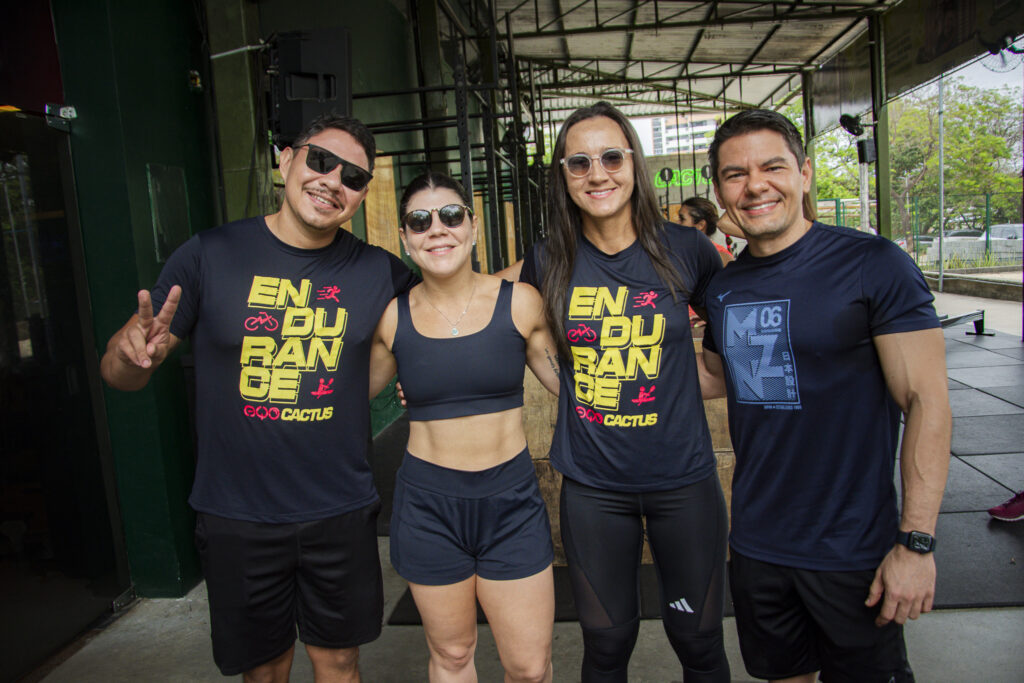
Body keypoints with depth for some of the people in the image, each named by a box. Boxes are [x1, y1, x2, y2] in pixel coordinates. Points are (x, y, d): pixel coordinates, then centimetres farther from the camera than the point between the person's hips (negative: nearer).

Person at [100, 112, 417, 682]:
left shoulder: (379, 271, -3)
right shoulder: (210, 256, -7)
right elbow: (119, 372, -4)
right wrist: (136, 354, -26)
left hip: (341, 511, 1)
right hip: (237, 516, -1)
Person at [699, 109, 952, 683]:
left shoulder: (872, 264, -13)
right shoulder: (723, 288, 2)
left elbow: (926, 401, -14)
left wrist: (916, 542, -17)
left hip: (853, 549, -4)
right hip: (757, 544, 5)